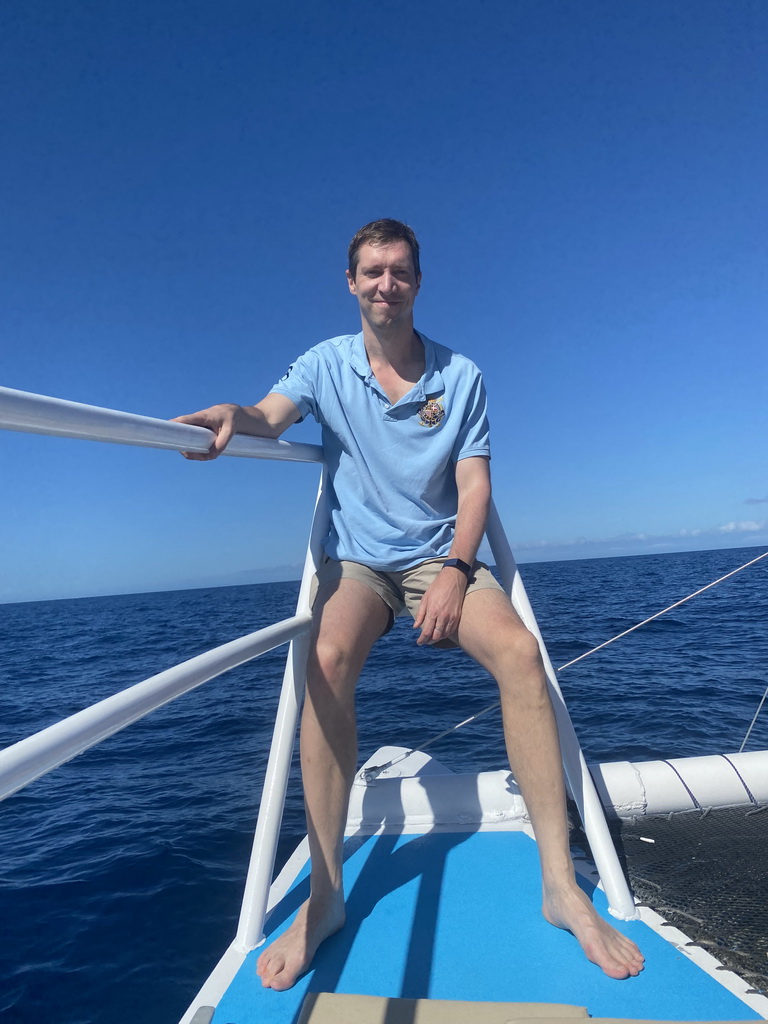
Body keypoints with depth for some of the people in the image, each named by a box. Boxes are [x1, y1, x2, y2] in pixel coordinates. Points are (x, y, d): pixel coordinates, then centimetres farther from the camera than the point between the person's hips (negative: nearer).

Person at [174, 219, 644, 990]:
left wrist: (456, 570, -18)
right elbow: (270, 417, -16)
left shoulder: (460, 375, 3)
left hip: (441, 556, 1)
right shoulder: (327, 363, 2)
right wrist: (230, 417, -41)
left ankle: (560, 884, -13)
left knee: (519, 650, -26)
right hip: (357, 559, 0)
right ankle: (324, 894, -16)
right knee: (328, 658, -30)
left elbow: (475, 483, -3)